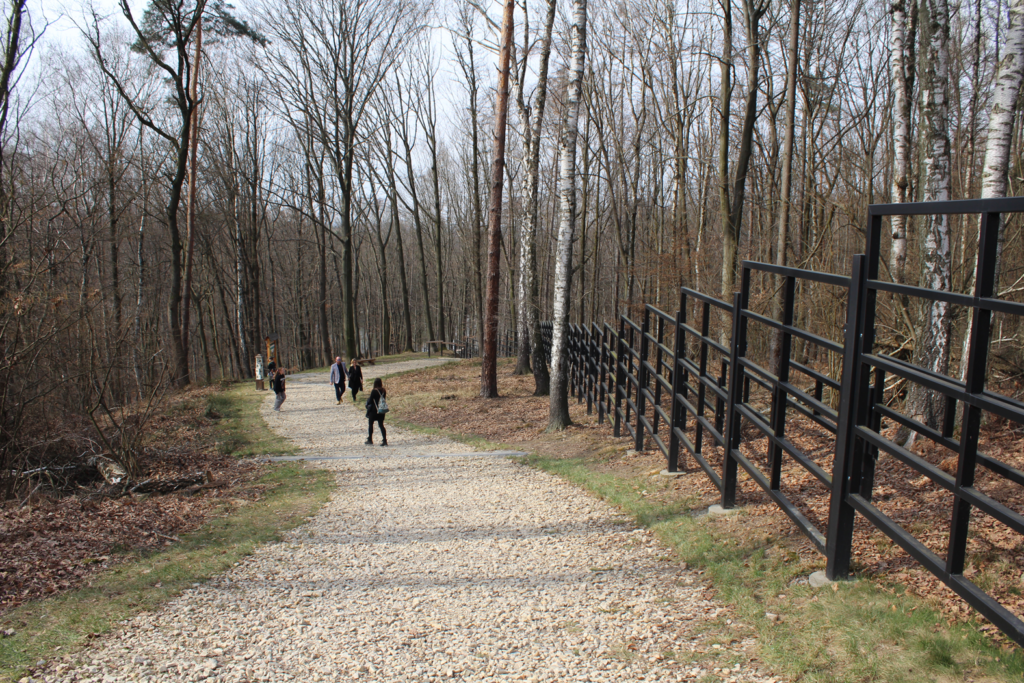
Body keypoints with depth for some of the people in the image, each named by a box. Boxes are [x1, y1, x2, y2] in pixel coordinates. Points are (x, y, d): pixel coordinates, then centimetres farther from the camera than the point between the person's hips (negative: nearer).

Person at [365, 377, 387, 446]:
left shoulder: (374, 391, -17)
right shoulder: (384, 391, 0)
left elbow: (370, 401, -11)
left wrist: (367, 405, 9)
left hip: (374, 410, -5)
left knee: (371, 424, 12)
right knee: (381, 425, 7)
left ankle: (370, 440, 18)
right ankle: (385, 440, -2)